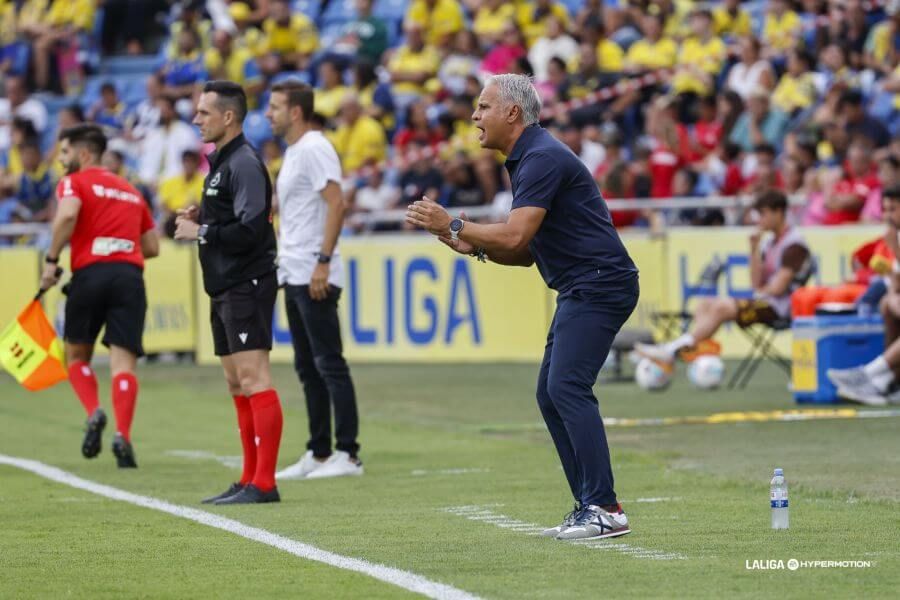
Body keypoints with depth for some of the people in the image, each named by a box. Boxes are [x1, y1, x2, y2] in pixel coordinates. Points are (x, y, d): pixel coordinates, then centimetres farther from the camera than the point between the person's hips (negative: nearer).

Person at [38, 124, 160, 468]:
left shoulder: (73, 182, 7)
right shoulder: (130, 191, 24)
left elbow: (68, 214, -16)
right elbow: (152, 246, 22)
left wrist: (51, 260, -8)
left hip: (90, 272, -3)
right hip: (130, 274, 3)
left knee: (77, 354, 15)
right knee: (123, 360, -4)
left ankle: (93, 413, -8)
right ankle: (122, 435, -20)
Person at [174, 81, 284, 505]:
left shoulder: (244, 163, -14)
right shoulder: (220, 161, 17)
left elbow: (249, 230, -22)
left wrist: (201, 232, -14)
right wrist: (199, 217, 8)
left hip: (247, 285, -11)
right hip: (225, 289, 11)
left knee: (253, 378, -12)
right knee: (236, 384, 11)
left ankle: (264, 483, -14)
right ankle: (250, 479, 16)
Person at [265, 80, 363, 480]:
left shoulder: (314, 149, -12)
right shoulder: (293, 152, 17)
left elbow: (336, 205, -20)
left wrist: (323, 262, -24)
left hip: (314, 277, -10)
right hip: (293, 277, 10)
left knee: (329, 364, -7)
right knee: (308, 368, 10)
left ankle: (347, 454, -5)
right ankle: (318, 454, 14)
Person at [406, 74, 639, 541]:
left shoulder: (543, 158, -15)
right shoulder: (527, 160, 18)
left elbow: (515, 236, -24)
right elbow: (525, 252, 21)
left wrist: (454, 226, -13)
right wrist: (475, 247, 5)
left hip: (599, 285, -11)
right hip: (580, 290, 11)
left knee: (566, 386, -18)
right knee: (551, 394, 7)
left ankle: (605, 509, -21)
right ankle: (590, 507, 6)